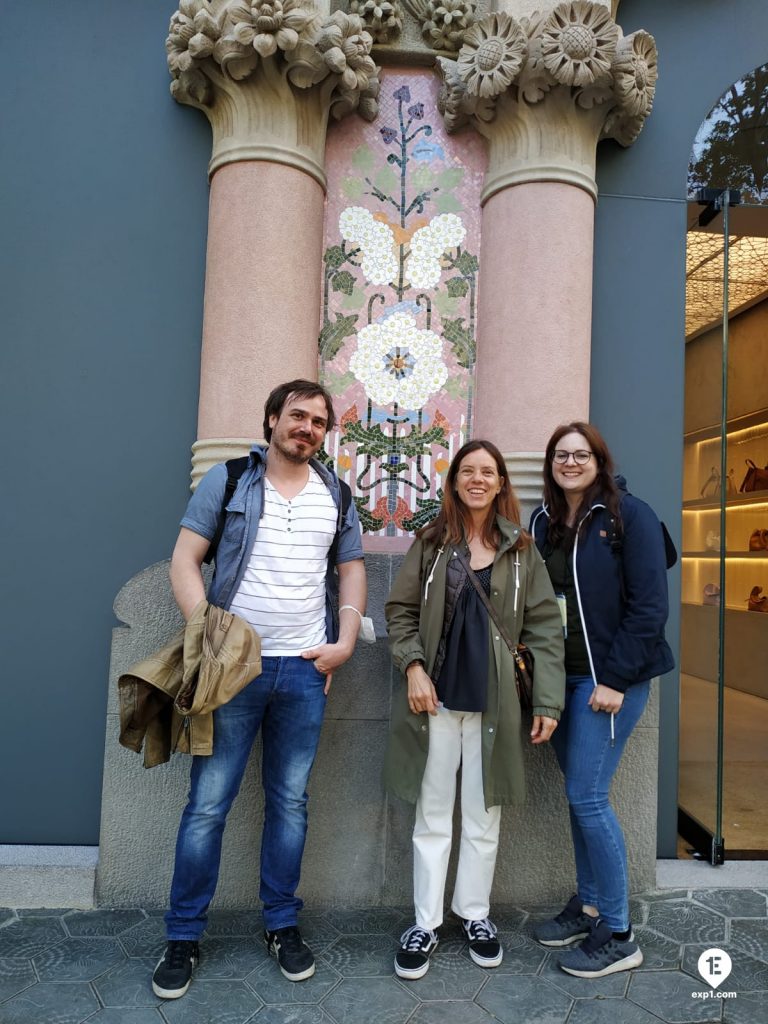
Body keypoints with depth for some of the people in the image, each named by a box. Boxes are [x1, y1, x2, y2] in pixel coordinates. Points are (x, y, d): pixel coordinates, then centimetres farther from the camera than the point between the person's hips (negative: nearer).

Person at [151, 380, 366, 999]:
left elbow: (352, 570, 13)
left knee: (290, 802, 12)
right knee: (208, 803, 4)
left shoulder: (336, 495, 9)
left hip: (304, 670, 3)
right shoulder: (228, 481, 1)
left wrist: (345, 642, 1)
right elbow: (185, 560, -2)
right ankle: (183, 937, 23)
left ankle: (283, 925, 29)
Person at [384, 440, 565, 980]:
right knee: (432, 815, 11)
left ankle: (476, 913, 33)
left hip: (495, 702, 1)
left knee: (484, 815, 13)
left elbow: (545, 628, 1)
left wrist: (549, 701, -5)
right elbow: (401, 610, 4)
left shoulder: (522, 551, 2)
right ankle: (426, 922, 26)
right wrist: (413, 666, -10)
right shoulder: (431, 542, 2)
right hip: (437, 697, 0)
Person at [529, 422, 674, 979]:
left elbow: (649, 605, -12)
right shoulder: (544, 522, 9)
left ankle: (618, 936, 14)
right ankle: (589, 906, 31)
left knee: (587, 797, -4)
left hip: (609, 678, -6)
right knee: (579, 794, 14)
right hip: (561, 677, 6)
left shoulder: (629, 515, -8)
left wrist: (615, 679, -16)